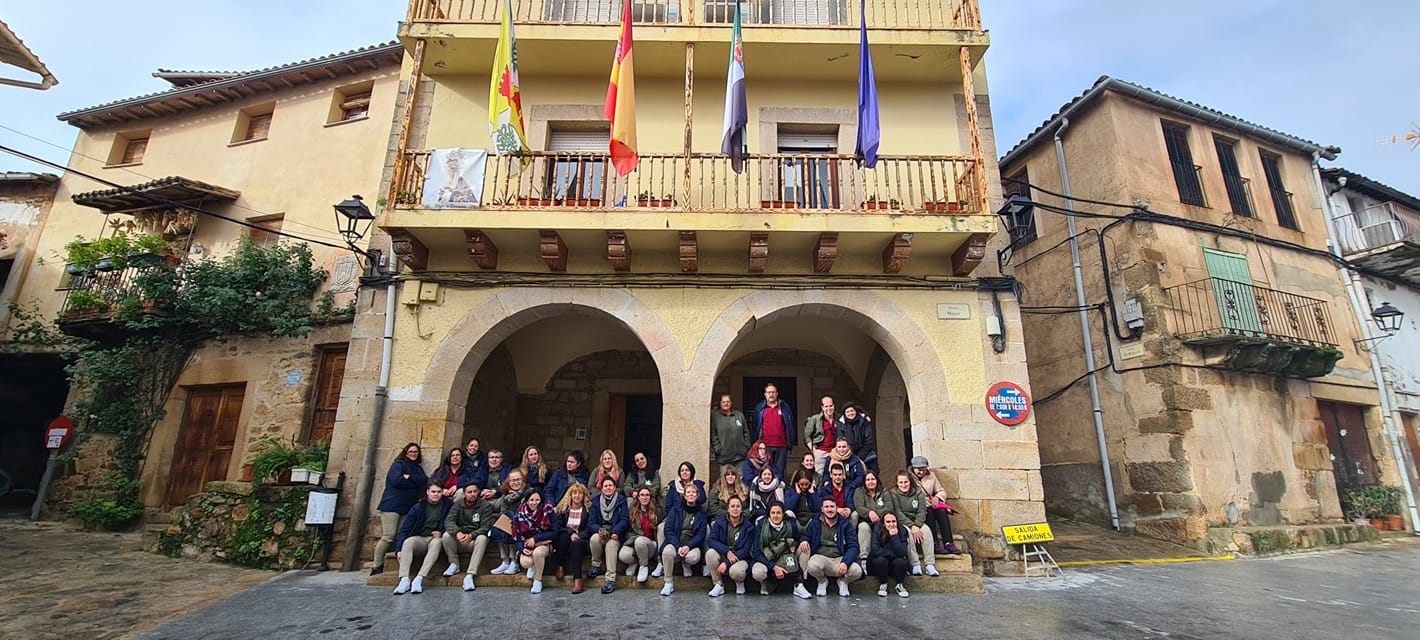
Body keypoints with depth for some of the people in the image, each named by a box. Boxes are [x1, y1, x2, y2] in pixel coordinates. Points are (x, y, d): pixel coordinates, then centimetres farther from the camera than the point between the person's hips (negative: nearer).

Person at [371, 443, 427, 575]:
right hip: (391, 505, -5)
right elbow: (396, 480, -14)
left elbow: (424, 481, 1)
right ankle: (376, 567, -2)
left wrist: (409, 477, -11)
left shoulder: (418, 469, 18)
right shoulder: (398, 465, 2)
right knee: (389, 536, -10)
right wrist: (415, 482, -5)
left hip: (407, 508, 6)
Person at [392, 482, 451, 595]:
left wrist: (441, 533, -10)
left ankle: (419, 579, -43)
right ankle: (404, 580, -39)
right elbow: (405, 529, 2)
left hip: (434, 538, -1)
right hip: (419, 538, 1)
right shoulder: (418, 507, 5)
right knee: (408, 541, -32)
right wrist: (399, 549, -10)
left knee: (436, 543, -35)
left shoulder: (447, 506, 4)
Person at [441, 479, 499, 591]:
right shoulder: (457, 505, 4)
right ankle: (454, 564, -6)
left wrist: (471, 535, -32)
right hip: (459, 540, 3)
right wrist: (457, 532, -33)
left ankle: (469, 575, -37)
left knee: (482, 538, -35)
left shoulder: (485, 505, -5)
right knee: (446, 535, -25)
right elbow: (448, 521, -12)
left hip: (475, 540, -2)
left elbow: (485, 527, -12)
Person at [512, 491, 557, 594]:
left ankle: (538, 581, -10)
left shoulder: (548, 512, -11)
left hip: (543, 544, -2)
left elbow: (554, 532, -10)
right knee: (525, 563, -29)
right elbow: (516, 536, 3)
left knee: (538, 553, -36)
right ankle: (532, 567, 11)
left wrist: (535, 538, -16)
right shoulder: (520, 515, -3)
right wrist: (523, 549, -14)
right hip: (527, 546, 2)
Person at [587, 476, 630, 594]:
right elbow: (591, 523, 1)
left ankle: (611, 580, -33)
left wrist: (616, 531, -21)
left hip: (615, 535, -2)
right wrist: (599, 530, -20)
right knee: (594, 538, -31)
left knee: (611, 544, -33)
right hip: (600, 533, 2)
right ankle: (596, 566, -7)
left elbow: (624, 520, -4)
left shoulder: (621, 501, 5)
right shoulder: (595, 501, 9)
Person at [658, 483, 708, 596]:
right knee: (667, 552, -33)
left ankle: (685, 564, 7)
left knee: (694, 557, -32)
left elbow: (701, 534, 0)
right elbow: (668, 529, -4)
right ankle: (669, 584, -13)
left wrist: (688, 546, -18)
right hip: (675, 542, 0)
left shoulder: (701, 512, 5)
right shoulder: (676, 508, 3)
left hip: (691, 544, 0)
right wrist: (678, 546, -18)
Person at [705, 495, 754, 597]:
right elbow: (711, 540, -12)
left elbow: (746, 550, -11)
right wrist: (727, 551, -26)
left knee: (736, 572, -35)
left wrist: (727, 563, -21)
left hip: (740, 558, -2)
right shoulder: (720, 521, -3)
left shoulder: (748, 526, -7)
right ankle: (719, 585, -9)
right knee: (710, 553, -29)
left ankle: (740, 583, 4)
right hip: (722, 555, 2)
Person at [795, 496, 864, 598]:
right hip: (821, 557, 0)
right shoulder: (815, 523, 9)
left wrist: (845, 562, -21)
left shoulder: (845, 524, 6)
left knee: (857, 571, -30)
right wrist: (803, 540, -10)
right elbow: (805, 536, 18)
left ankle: (843, 581, 9)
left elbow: (853, 546, -2)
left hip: (840, 558, 0)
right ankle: (822, 581, 5)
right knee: (812, 566, -35)